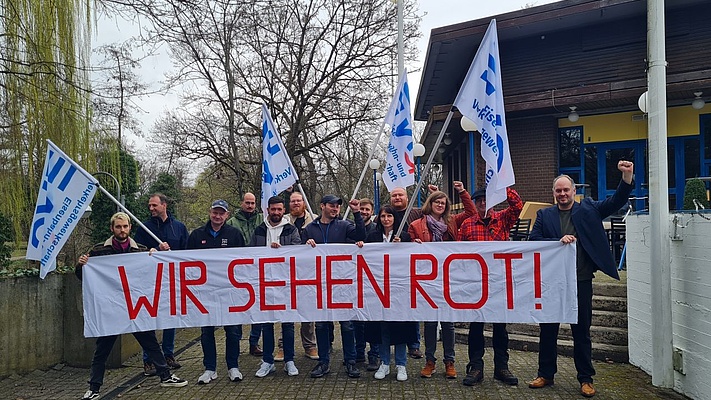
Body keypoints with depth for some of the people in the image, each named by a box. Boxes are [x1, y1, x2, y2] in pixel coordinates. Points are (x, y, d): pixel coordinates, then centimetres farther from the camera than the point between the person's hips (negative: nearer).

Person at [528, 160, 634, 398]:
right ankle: (546, 375, 25)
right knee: (548, 330, 11)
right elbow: (533, 240, -4)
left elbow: (616, 202, -2)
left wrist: (627, 177, -15)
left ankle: (586, 379, 23)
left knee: (582, 332, 9)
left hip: (581, 281, -1)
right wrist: (558, 241, -18)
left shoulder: (588, 209, 6)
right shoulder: (544, 215, 5)